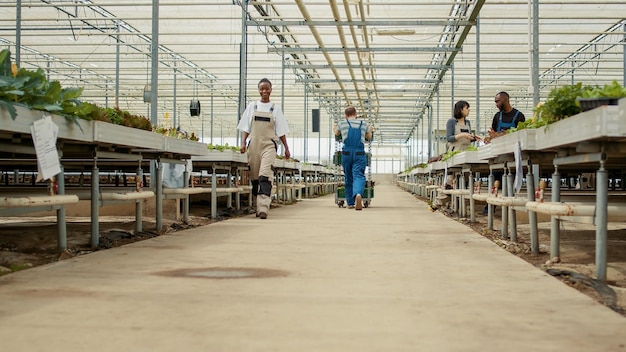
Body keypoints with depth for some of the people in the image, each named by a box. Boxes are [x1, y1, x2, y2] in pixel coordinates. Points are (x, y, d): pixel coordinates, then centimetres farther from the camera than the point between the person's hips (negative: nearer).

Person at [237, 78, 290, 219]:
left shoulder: (275, 108, 8)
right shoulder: (252, 107, 12)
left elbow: (281, 131, 10)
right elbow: (246, 128, 12)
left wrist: (286, 148, 8)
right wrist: (243, 143, 0)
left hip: (269, 145, -3)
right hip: (254, 144, 3)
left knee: (265, 175, -18)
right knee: (254, 177, 4)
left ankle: (263, 208, -27)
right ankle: (256, 207, 13)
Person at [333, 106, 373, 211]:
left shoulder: (342, 123, 9)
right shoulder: (364, 125, 12)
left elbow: (337, 133, 31)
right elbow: (369, 137, 31)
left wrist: (334, 128, 54)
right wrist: (370, 130, 53)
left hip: (346, 154, 1)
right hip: (360, 155, 0)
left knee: (348, 179, 12)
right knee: (358, 176, -11)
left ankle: (350, 203, 18)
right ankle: (358, 194, -41)